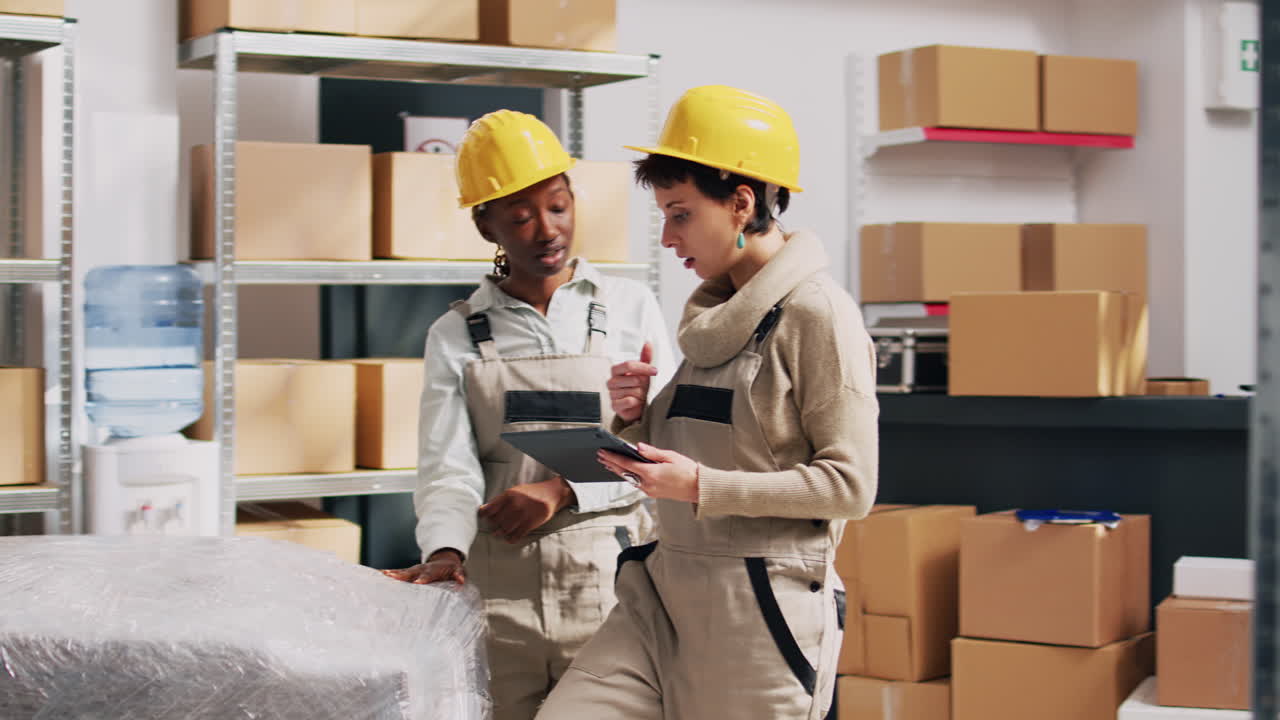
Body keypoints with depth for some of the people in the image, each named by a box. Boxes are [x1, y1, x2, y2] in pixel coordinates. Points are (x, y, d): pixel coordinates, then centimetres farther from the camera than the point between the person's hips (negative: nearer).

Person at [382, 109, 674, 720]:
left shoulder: (630, 309, 8)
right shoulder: (456, 336, 8)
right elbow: (447, 469, -3)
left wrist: (564, 490, -12)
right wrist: (444, 550, -22)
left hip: (612, 580, 0)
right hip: (498, 588, 1)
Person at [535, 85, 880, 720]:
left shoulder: (817, 312, -8)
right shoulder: (710, 313, 16)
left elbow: (849, 484, -13)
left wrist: (704, 487, -17)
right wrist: (636, 419, 4)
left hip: (763, 607, -7)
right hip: (662, 595, 7)